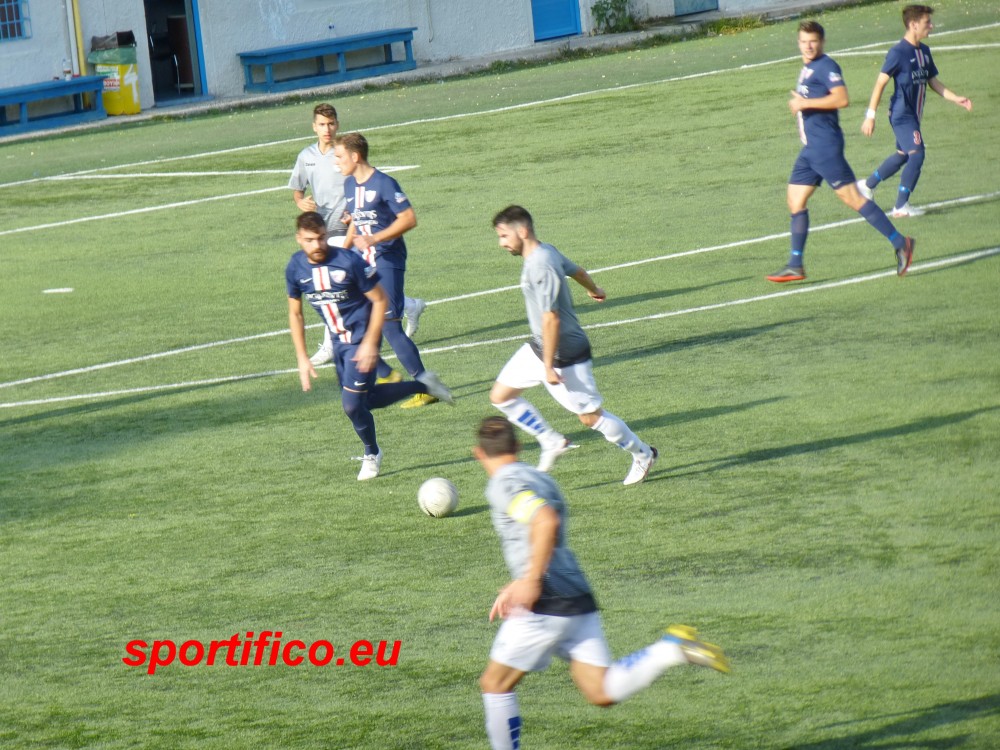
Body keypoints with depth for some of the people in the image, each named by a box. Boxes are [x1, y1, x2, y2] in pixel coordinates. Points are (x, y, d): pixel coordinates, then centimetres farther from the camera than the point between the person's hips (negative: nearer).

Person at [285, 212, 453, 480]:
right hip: (339, 340, 6)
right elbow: (295, 313, 5)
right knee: (364, 400, 14)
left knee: (352, 404, -11)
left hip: (362, 339, -6)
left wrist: (370, 343, -19)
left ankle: (371, 453, 17)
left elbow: (380, 300, -15)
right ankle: (423, 385, 33)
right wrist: (302, 358, 1)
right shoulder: (295, 268, -8)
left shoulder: (349, 261, -24)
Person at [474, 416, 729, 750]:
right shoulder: (539, 480, 20)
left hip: (545, 606, -8)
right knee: (602, 693, 2)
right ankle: (670, 650, -13)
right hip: (578, 599, 8)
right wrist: (519, 584, 28)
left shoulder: (504, 485, -9)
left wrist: (531, 581, -25)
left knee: (495, 685, 8)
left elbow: (546, 521, -27)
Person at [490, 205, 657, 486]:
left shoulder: (540, 267, -29)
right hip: (537, 347, 10)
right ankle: (552, 442, 19)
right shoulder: (547, 251, 0)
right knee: (501, 395, 8)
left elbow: (551, 319, -30)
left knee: (590, 416, 1)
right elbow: (575, 270, 20)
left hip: (564, 355, -10)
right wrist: (594, 290, 42)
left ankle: (642, 454, 21)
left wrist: (549, 366, -26)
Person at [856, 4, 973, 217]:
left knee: (902, 156, 18)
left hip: (913, 115, 9)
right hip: (901, 114, -9)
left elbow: (933, 82, 17)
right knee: (916, 154, -15)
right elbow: (881, 82, -15)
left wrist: (956, 99, 7)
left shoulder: (924, 51, 9)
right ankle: (901, 207, -8)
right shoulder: (898, 53, -16)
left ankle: (867, 185, 36)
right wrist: (870, 115, -17)